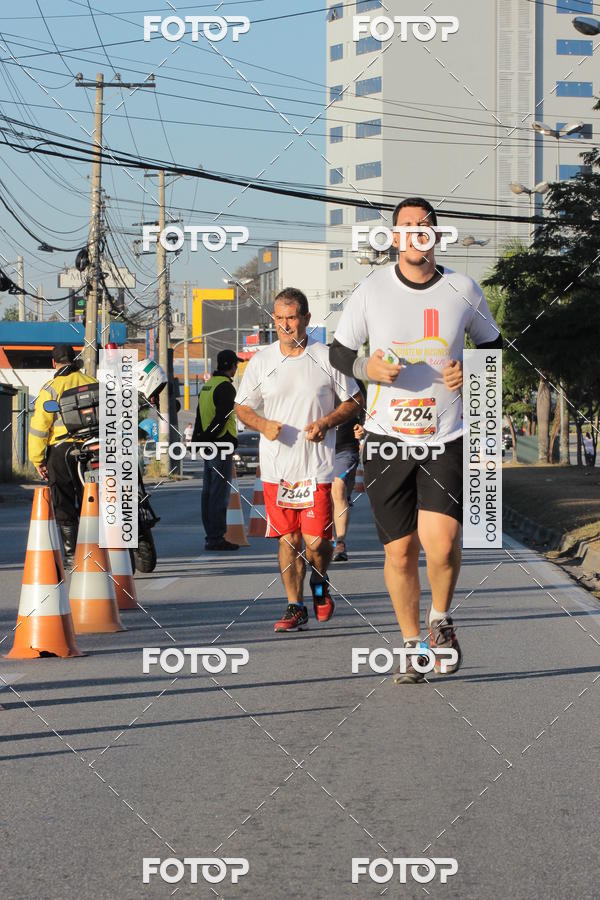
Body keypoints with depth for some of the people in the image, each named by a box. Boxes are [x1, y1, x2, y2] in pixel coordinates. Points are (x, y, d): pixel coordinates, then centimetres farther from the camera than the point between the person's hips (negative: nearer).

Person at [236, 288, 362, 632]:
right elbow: (243, 407, 13)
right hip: (276, 467, 2)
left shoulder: (327, 358, -1)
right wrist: (264, 425, -8)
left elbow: (354, 400, 7)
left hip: (316, 466, -2)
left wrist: (327, 422, -10)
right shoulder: (261, 361, 5)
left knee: (316, 541, -6)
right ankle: (296, 608, 13)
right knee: (287, 540, 3)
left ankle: (320, 584, 25)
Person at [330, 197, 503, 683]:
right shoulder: (371, 290, 1)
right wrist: (367, 367, -11)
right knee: (399, 551, 2)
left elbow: (492, 343, 17)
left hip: (446, 438, -1)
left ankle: (441, 620, 10)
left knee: (441, 542, -19)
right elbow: (338, 351, 10)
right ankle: (413, 644, 22)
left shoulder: (463, 289, 2)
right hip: (386, 439, 1)